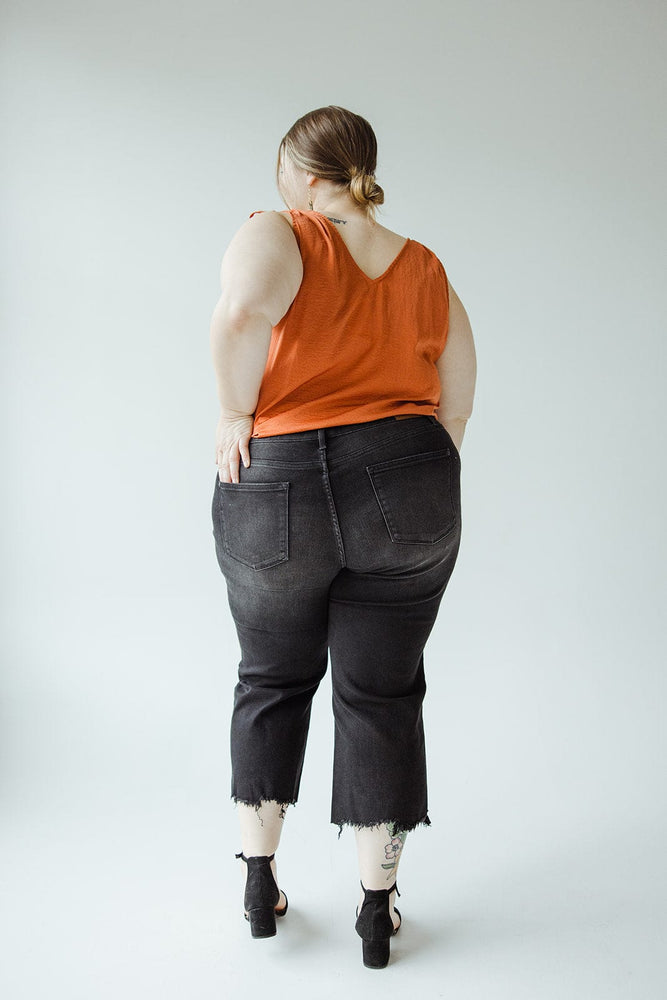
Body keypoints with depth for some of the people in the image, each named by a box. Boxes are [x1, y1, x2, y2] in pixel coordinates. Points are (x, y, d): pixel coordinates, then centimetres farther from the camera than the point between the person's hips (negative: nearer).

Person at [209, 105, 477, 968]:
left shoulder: (276, 234, -3)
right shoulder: (427, 271, 10)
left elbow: (242, 314, -26)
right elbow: (456, 404, 10)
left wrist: (235, 416, -13)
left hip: (274, 492, -2)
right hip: (405, 492, 2)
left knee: (273, 678, 20)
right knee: (380, 694, 12)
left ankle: (259, 880, 25)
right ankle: (377, 908, 20)